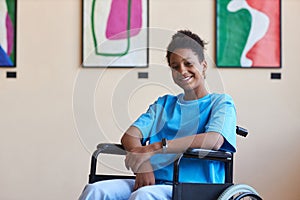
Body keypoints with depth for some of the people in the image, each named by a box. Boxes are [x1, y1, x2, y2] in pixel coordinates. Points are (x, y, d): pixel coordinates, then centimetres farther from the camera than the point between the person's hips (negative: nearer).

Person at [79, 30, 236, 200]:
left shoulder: (221, 102, 8)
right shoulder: (164, 103, 25)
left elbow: (214, 140, -14)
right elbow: (130, 136, 10)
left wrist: (154, 148, -20)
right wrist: (142, 164, -14)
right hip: (153, 182, 5)